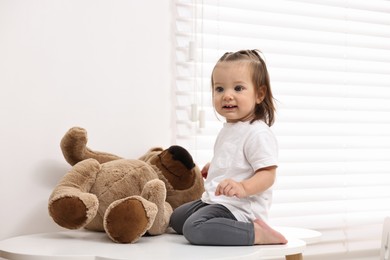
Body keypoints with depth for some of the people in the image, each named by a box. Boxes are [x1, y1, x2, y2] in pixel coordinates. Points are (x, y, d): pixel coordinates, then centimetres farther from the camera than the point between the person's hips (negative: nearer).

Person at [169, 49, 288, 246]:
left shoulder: (258, 133, -19)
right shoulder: (228, 129, 12)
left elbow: (267, 173, -24)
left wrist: (243, 187, -40)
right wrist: (214, 167, 34)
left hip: (238, 208, -11)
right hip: (214, 201, 11)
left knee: (194, 229, -33)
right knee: (176, 218, 26)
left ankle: (256, 233, -22)